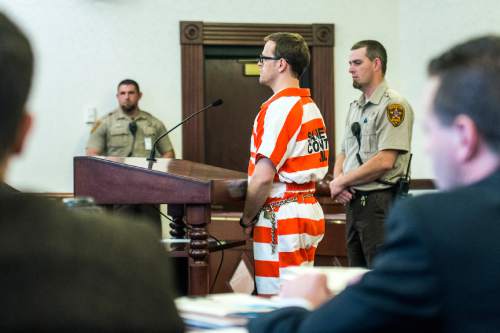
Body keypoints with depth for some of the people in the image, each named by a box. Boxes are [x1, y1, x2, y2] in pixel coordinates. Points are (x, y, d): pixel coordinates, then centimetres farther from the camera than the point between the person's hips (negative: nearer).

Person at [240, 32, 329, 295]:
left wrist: (247, 217, -7)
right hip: (309, 211, 10)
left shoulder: (280, 107, -14)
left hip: (281, 215, -10)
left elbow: (264, 176, -19)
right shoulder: (310, 106, 16)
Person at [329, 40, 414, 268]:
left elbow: (384, 161, -19)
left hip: (380, 203, -9)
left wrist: (342, 181, -10)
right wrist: (338, 182, 0)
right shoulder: (355, 107, 18)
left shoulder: (393, 105, -11)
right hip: (353, 201, 9)